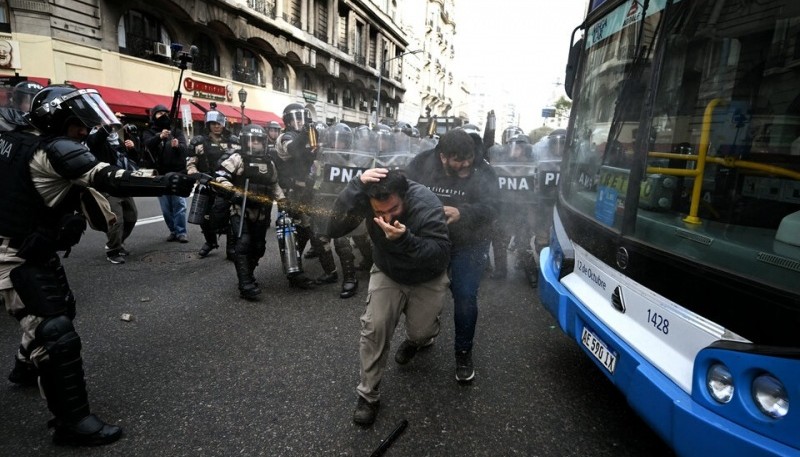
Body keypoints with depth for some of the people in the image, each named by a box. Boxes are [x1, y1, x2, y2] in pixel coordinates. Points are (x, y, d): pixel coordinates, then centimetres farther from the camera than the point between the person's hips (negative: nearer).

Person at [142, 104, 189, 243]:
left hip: (177, 173, -1)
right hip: (160, 175, 1)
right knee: (166, 206, 4)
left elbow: (184, 148, -7)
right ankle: (173, 231, 13)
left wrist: (177, 145, -31)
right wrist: (160, 137, -35)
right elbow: (149, 144, -14)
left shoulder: (176, 132, 11)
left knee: (179, 203, -7)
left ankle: (181, 232, -5)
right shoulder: (148, 133, 10)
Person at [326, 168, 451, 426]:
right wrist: (356, 186, -46)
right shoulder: (366, 197, -26)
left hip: (427, 279, -1)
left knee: (420, 332, -2)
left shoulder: (427, 205, -34)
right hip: (387, 272, 2)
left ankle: (418, 338, 39)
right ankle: (368, 395, 6)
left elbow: (442, 255, -35)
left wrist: (405, 239, -51)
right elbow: (333, 230, -35)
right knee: (374, 326, -14)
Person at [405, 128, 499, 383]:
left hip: (468, 246, -2)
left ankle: (463, 353, 19)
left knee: (465, 298, -3)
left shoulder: (482, 172, -15)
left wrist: (461, 213, -43)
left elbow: (490, 209, -25)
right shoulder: (421, 165, -10)